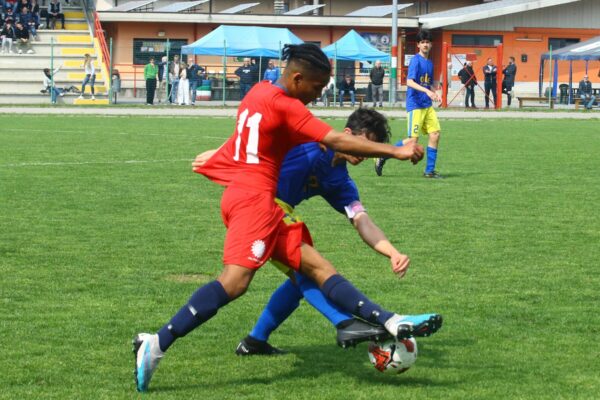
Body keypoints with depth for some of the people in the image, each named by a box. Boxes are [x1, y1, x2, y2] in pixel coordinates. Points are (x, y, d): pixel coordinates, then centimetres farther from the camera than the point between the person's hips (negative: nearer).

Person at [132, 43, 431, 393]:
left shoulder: (261, 92, 13)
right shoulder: (284, 105, -13)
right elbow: (336, 142, -17)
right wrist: (394, 151, -15)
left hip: (258, 201, 11)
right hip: (255, 197, -11)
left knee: (316, 266, 1)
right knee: (236, 280, -22)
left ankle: (388, 323, -4)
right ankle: (157, 344, -27)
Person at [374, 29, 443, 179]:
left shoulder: (430, 63, 14)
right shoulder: (416, 60, -10)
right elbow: (409, 82, -22)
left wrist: (435, 94, 6)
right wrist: (427, 91, -32)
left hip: (427, 105, 8)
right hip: (415, 105, -8)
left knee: (435, 134, -1)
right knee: (413, 139, -9)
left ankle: (430, 170, 7)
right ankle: (383, 157, 5)